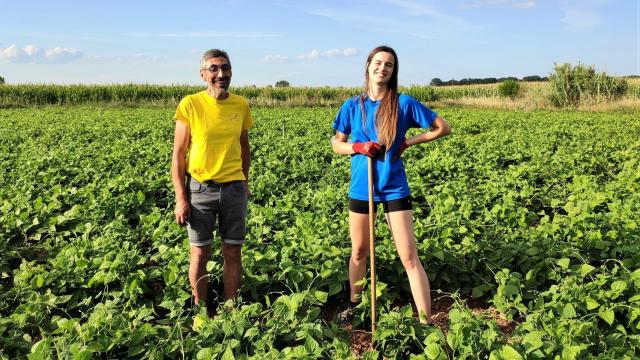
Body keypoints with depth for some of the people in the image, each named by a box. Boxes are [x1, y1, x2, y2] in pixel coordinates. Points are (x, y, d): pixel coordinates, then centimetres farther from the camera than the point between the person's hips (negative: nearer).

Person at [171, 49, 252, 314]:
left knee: (233, 252, 9)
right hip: (199, 188, -2)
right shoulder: (190, 104, -6)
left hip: (234, 189, 3)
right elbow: (178, 154, -5)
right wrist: (180, 198, -10)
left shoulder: (241, 105, 3)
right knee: (200, 253, 7)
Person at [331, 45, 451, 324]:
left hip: (394, 188, -2)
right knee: (359, 252, 16)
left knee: (409, 258, -4)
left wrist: (408, 142, -7)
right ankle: (353, 305, 37)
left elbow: (443, 128, 2)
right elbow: (337, 144, 8)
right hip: (361, 187, 2)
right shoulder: (352, 106, 1)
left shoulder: (404, 103, -5)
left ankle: (426, 321, 3)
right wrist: (358, 147, -13)